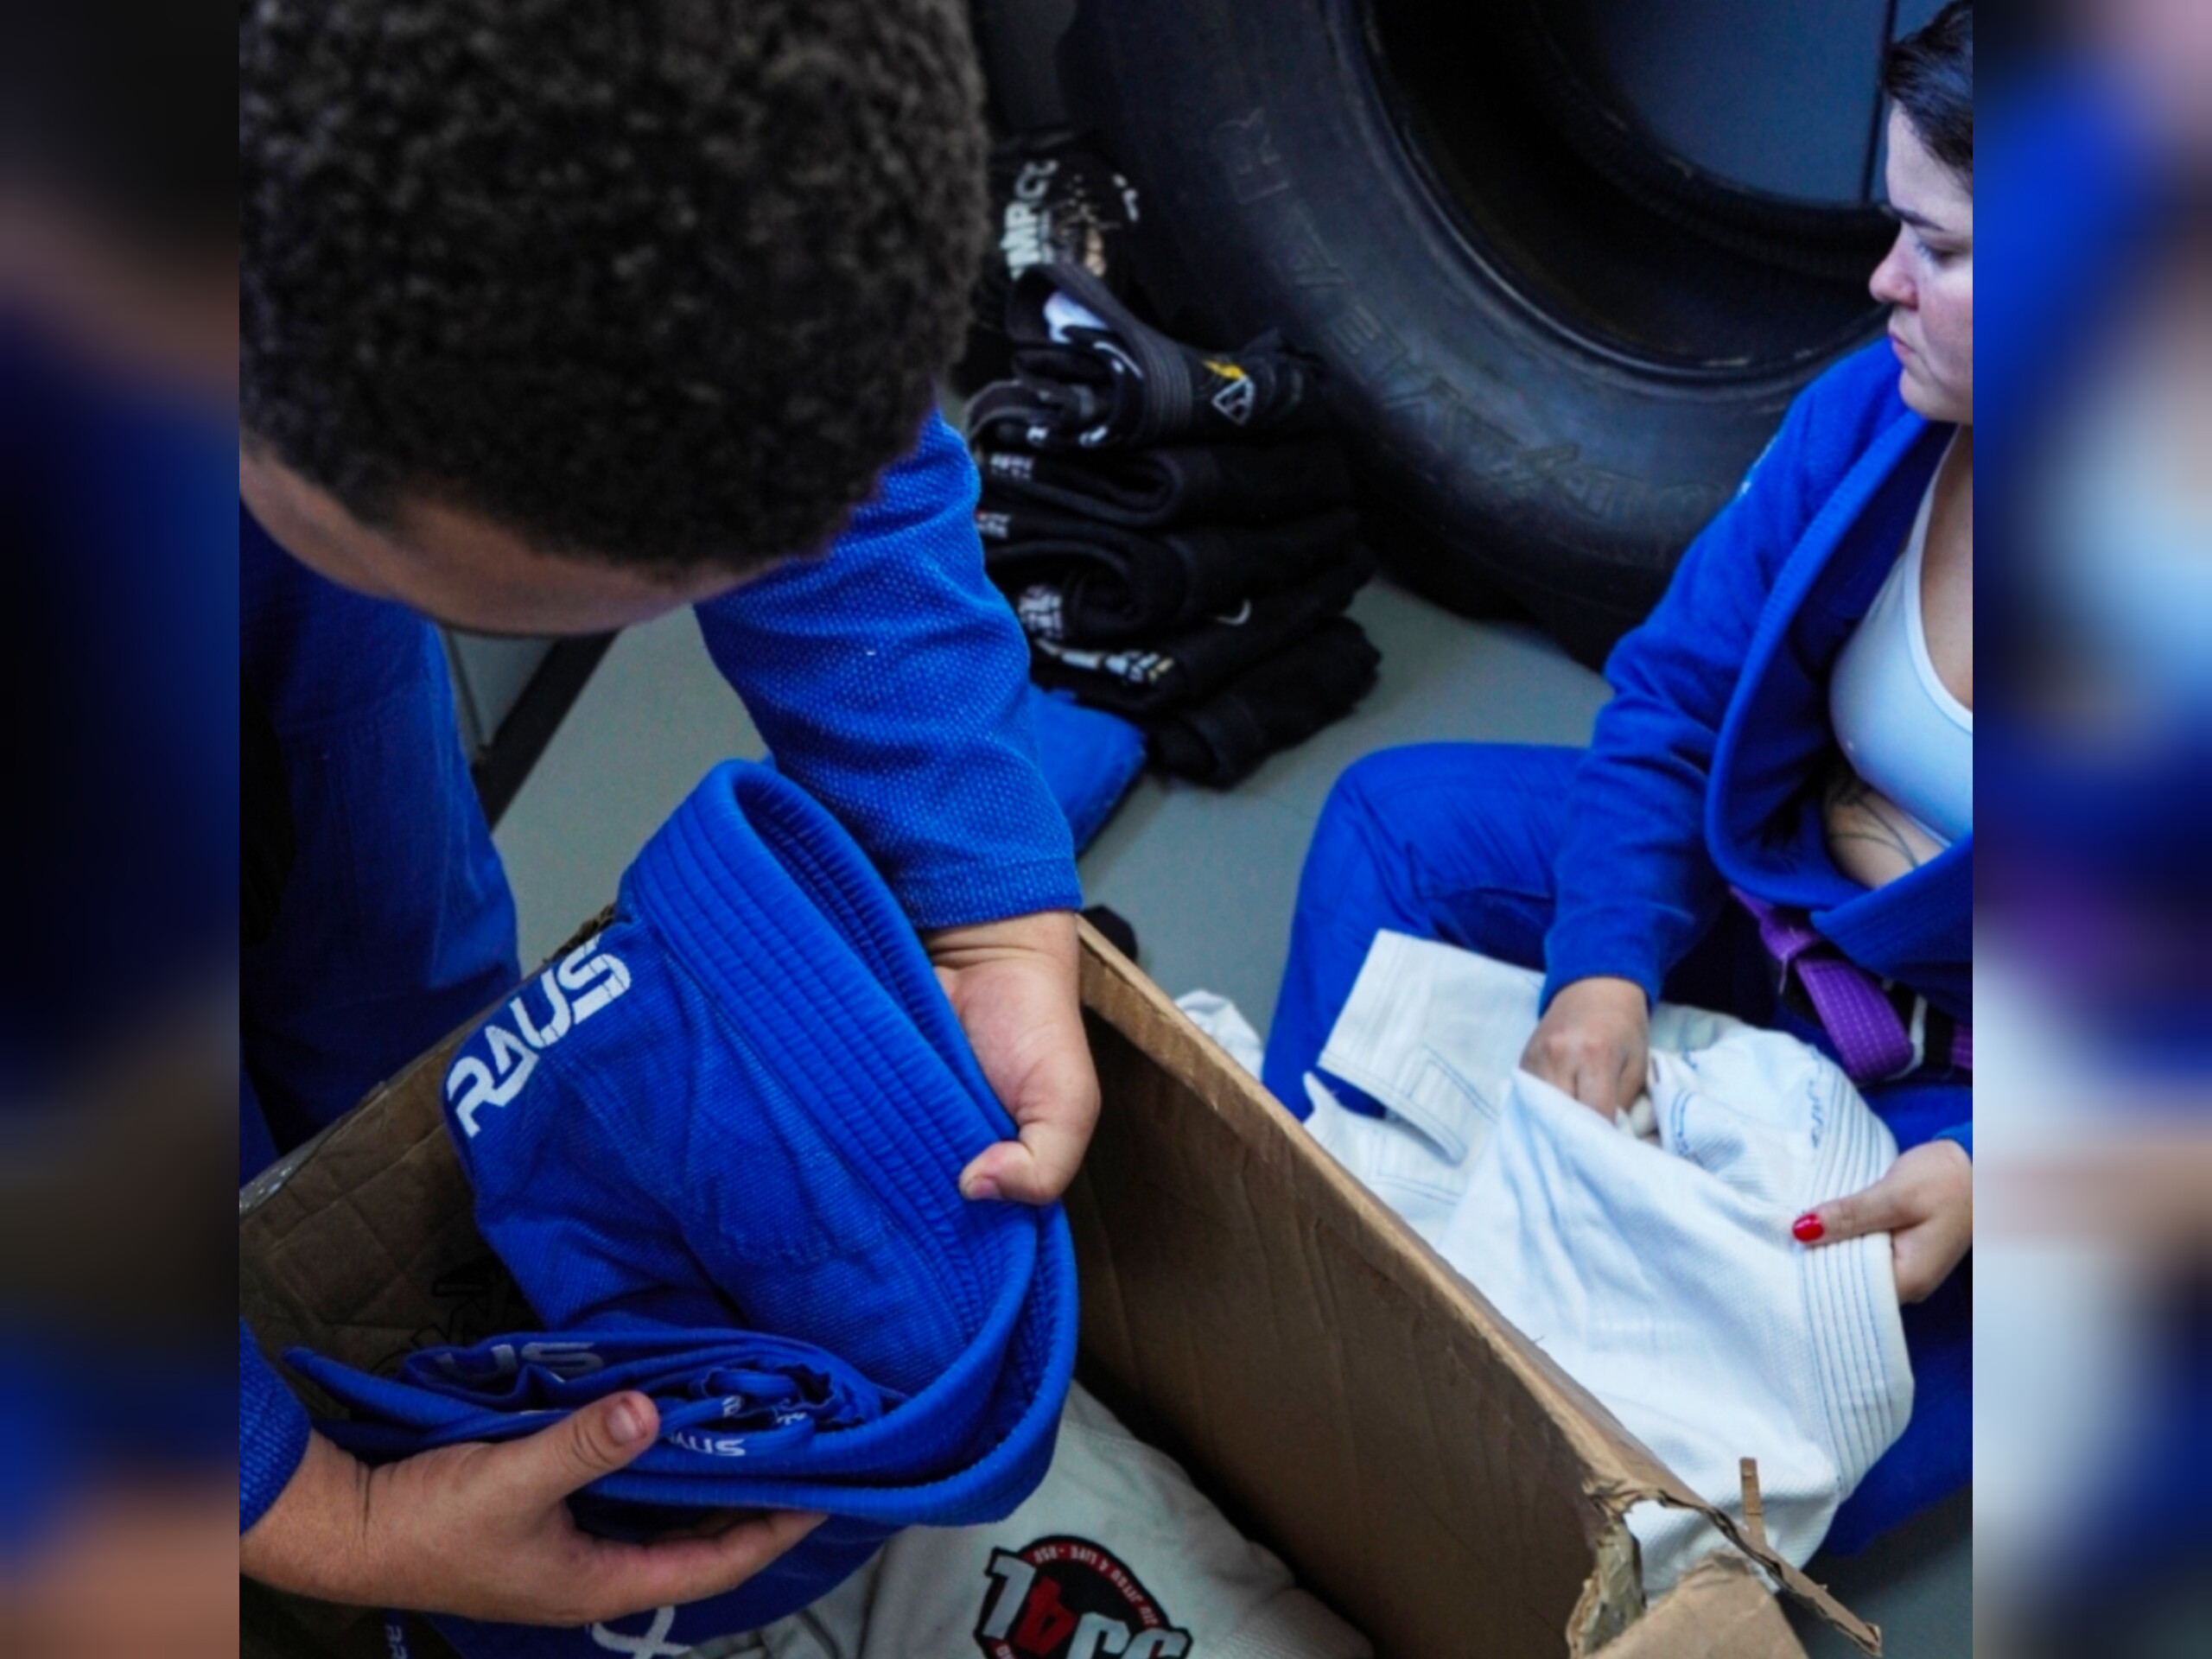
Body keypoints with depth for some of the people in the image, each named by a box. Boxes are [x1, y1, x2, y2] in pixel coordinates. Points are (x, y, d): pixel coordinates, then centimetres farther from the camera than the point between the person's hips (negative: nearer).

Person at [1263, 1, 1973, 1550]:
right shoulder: (1872, 417, -9)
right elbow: (1675, 697, -4)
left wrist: (1973, 1172, -34)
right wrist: (1606, 969, -17)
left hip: (1948, 1092, -6)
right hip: (1768, 910, 7)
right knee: (1400, 816, 0)